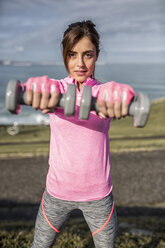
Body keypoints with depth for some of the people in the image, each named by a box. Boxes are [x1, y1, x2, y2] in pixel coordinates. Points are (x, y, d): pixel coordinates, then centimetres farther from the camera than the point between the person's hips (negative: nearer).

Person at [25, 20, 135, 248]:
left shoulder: (101, 90, -6)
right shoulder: (58, 89, -5)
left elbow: (108, 94, -31)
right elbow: (47, 89, -30)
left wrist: (118, 93, -57)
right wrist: (40, 87, -56)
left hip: (98, 195, 0)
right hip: (57, 192, 1)